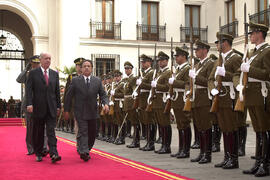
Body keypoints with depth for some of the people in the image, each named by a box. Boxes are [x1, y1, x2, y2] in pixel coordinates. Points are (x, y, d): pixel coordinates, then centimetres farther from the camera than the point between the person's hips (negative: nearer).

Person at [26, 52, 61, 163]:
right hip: (38, 107, -1)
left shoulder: (55, 74, 11)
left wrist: (58, 106, 10)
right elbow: (29, 90, -5)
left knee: (51, 131, -7)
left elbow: (57, 91, 13)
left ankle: (53, 154, -16)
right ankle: (38, 154, 20)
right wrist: (29, 104, -16)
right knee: (38, 132, 8)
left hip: (51, 108, 2)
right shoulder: (33, 73, 2)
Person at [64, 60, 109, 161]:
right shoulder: (75, 81, 1)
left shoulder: (97, 81, 7)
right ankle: (84, 152, -15)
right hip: (80, 113, -3)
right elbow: (69, 96, 3)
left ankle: (85, 150, 30)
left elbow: (103, 94, 7)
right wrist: (66, 110, 1)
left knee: (92, 134, 11)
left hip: (93, 112, 3)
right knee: (83, 132, -12)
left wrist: (105, 103, -13)